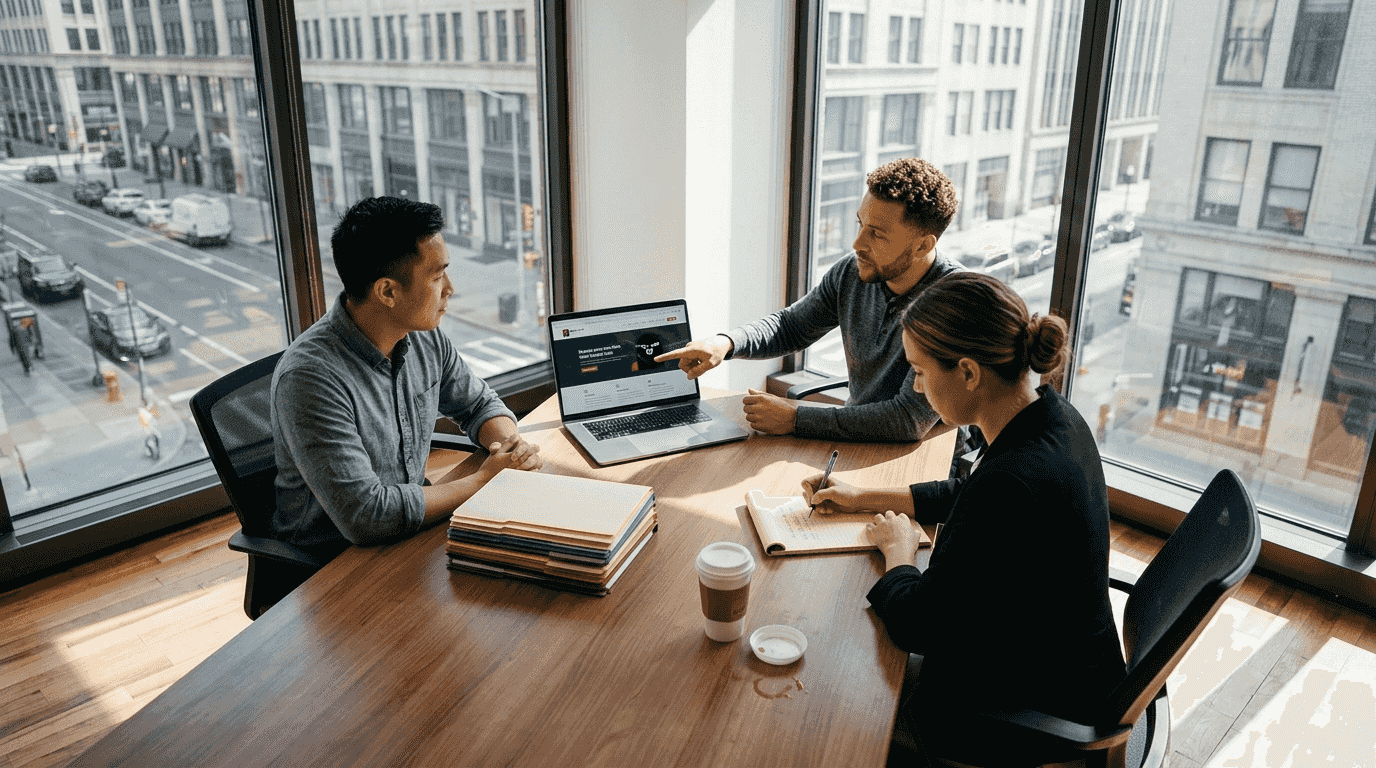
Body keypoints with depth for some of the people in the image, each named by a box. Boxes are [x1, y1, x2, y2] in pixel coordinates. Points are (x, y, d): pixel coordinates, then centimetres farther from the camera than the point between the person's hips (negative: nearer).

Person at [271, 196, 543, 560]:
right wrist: (482, 482, -22)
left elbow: (480, 403, 12)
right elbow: (365, 516, -31)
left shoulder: (425, 337, -4)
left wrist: (511, 444, -11)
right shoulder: (310, 377, -27)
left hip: (413, 528, 7)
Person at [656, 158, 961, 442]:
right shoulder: (851, 273, -4)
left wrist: (795, 418, -25)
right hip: (856, 442, 5)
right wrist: (725, 343, -9)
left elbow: (910, 420, -29)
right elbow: (790, 327, 11)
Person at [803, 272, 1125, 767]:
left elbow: (916, 628, -26)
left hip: (1032, 720, -8)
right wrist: (862, 497, 12)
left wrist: (898, 549, -7)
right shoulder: (1055, 417, -7)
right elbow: (965, 496, 13)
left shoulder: (1011, 480, -37)